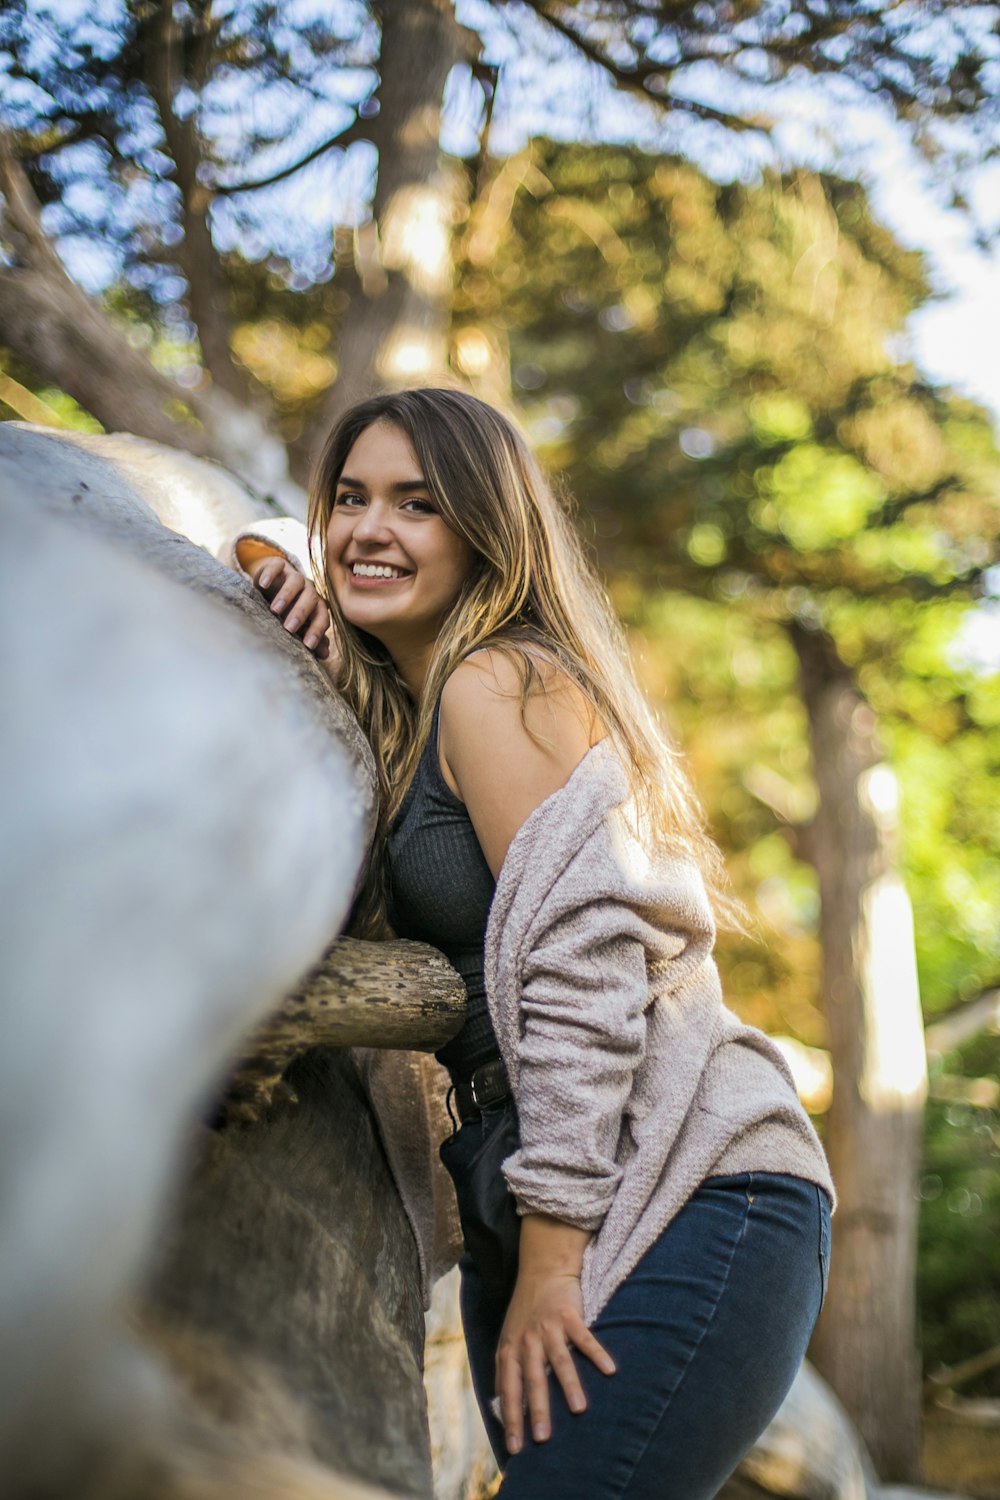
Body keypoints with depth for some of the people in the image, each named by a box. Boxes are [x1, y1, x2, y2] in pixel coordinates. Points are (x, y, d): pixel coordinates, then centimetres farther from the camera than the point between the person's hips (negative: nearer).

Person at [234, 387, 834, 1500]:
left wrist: (553, 1256, -17)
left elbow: (585, 958, -18)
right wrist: (290, 647, 8)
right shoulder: (395, 711, 17)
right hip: (541, 1223, 9)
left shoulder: (500, 682, -10)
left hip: (693, 1197, -9)